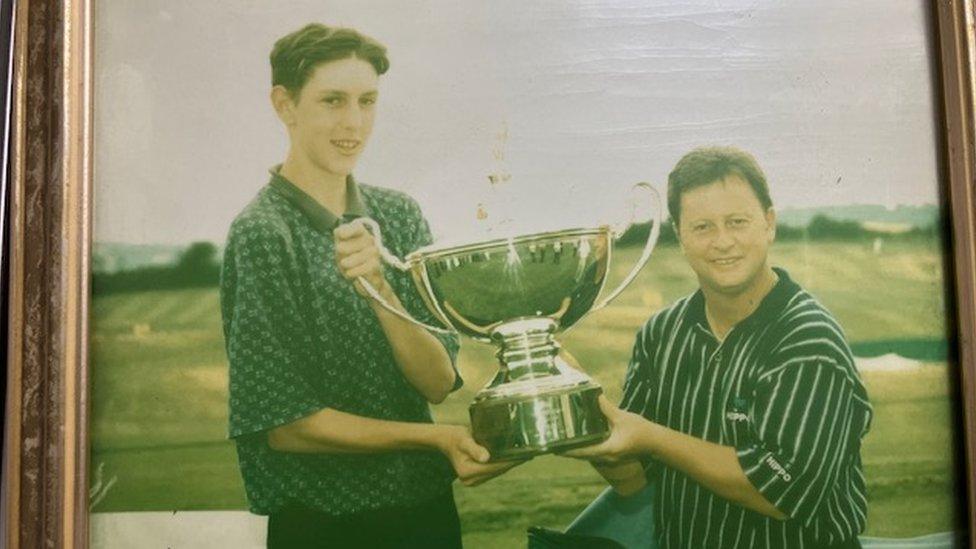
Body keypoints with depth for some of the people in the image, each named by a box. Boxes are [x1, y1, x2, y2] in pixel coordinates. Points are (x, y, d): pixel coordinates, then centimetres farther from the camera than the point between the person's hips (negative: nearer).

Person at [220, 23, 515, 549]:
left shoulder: (400, 214, -2)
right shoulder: (262, 235, -16)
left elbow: (438, 383, -8)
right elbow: (285, 425, -16)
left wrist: (379, 287, -23)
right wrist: (434, 437, -15)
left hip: (427, 504, 4)